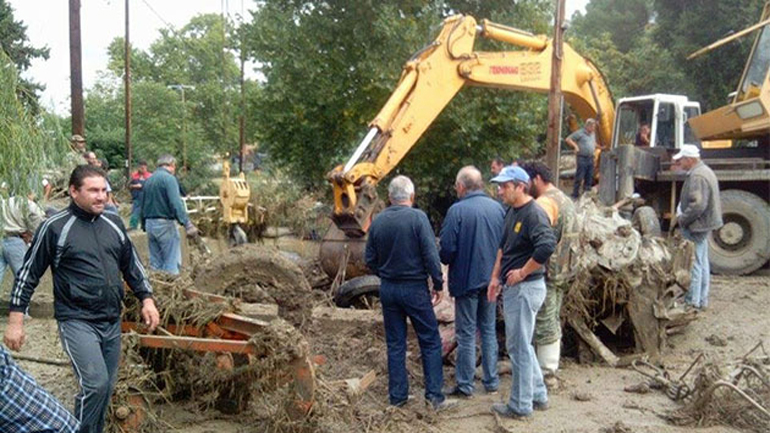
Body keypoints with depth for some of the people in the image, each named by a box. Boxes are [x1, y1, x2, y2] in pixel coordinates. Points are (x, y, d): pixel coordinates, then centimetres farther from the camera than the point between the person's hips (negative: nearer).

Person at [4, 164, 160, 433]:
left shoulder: (113, 223, 7)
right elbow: (28, 274, -3)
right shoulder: (55, 227, -8)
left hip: (112, 321, 6)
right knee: (95, 384, -17)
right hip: (77, 320, -5)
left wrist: (146, 299, 10)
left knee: (106, 387, 11)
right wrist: (15, 321, -5)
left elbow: (132, 265, 17)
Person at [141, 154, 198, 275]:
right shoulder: (169, 178, -10)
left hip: (150, 224, 8)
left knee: (155, 263, 13)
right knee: (172, 262, -5)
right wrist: (188, 224, -28)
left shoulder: (148, 180, 14)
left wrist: (144, 226, 26)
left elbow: (143, 205, 19)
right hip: (165, 224, -8)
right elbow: (176, 203, -22)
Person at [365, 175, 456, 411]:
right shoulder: (417, 217, -12)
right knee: (430, 342, 5)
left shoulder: (377, 221, 1)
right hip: (414, 288, -4)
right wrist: (438, 284, -5)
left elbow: (370, 259, 5)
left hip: (387, 288, 4)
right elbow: (431, 255, -15)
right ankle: (435, 396, 5)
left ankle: (397, 395, 17)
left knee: (395, 344, 12)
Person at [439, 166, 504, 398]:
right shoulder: (497, 208, 0)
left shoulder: (457, 210, -16)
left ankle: (465, 385, 12)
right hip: (492, 280, 5)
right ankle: (491, 381, 23)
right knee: (489, 330, 16)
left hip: (466, 280, -5)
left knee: (466, 334, 4)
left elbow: (447, 249, -17)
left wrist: (445, 260, 5)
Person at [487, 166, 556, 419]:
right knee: (522, 345, 19)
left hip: (525, 288, -10)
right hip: (512, 288, 10)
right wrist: (495, 277, 15)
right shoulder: (512, 212, 11)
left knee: (518, 347, 1)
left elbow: (547, 246, -32)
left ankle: (520, 405, 14)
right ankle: (539, 396, 31)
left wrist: (522, 272, -22)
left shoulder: (534, 214, -18)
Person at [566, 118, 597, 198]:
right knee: (579, 178, -7)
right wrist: (575, 146, -17)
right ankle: (575, 195, -1)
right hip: (582, 158, -7)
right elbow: (568, 139, -7)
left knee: (589, 178, 9)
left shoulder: (593, 133, 17)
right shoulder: (580, 133, -7)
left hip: (590, 158, 7)